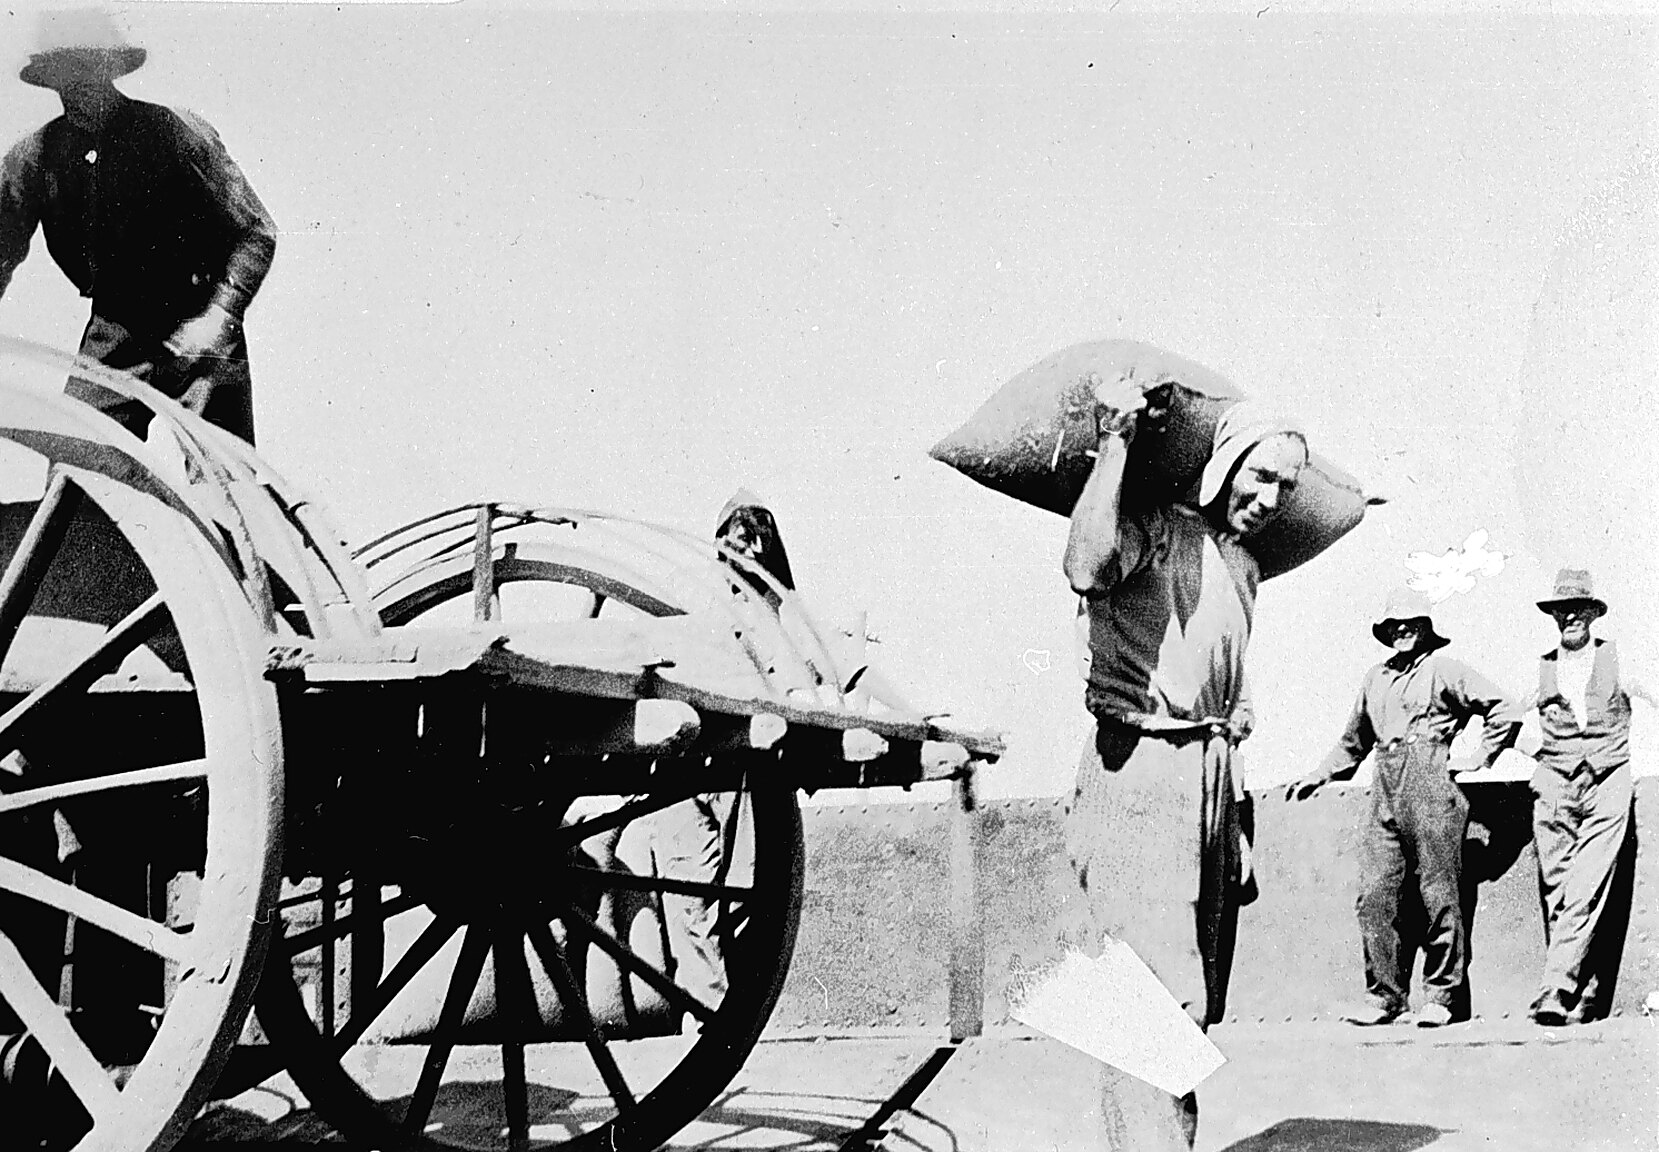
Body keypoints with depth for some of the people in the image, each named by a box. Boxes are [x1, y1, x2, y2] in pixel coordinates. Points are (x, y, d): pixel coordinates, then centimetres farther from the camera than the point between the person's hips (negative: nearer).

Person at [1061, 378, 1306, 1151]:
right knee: (1156, 995, -16)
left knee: (1195, 1004, 12)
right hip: (1138, 771, -9)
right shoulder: (1154, 529, -7)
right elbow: (1088, 566, -31)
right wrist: (1115, 442, -25)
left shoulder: (1244, 566, 20)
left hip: (1212, 775, 9)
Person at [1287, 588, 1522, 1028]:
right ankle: (1384, 994, 5)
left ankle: (1443, 996, 7)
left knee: (1440, 897, -2)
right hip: (1385, 797, 5)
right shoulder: (1375, 678, 20)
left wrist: (1481, 759, -2)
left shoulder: (1444, 670, 3)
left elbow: (1506, 710, 0)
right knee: (1374, 896, -2)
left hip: (1432, 794, -5)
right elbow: (1353, 742, 31)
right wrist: (1319, 777, 24)